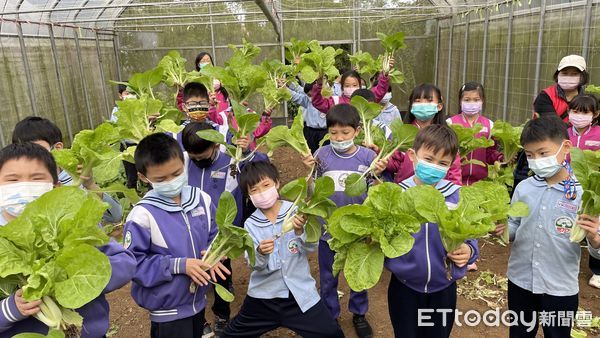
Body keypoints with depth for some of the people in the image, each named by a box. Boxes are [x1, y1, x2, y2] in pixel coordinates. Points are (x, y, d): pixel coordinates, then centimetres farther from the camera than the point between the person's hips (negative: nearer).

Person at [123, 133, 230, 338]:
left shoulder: (202, 199, -8)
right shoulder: (142, 215, -24)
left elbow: (214, 235, 6)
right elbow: (134, 262, -21)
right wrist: (178, 265, -26)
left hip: (198, 300, 5)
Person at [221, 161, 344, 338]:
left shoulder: (296, 211, -8)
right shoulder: (250, 224, -6)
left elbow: (312, 247, -13)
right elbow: (255, 265, -10)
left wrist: (300, 231, -32)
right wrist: (260, 253, -31)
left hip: (300, 292, -1)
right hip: (263, 296, 2)